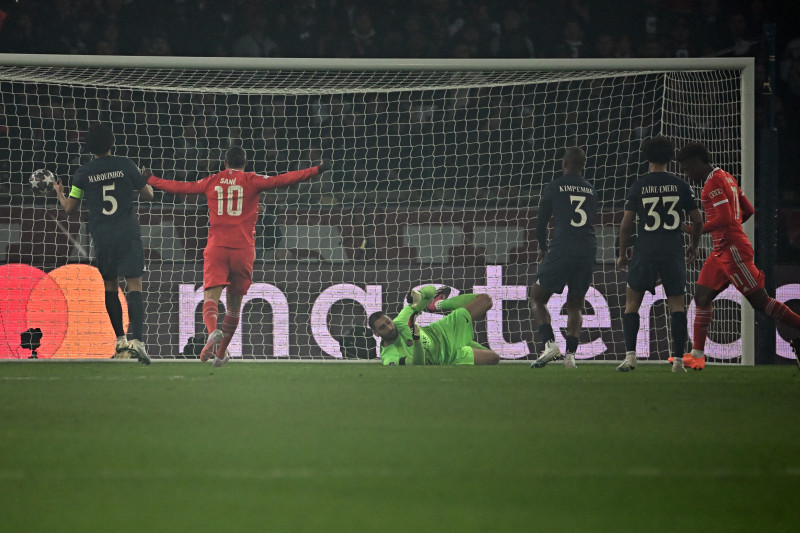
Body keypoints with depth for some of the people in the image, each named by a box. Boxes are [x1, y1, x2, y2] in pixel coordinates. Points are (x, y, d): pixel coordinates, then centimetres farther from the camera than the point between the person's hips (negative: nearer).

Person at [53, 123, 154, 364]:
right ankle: (136, 339, -22)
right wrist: (146, 179, 29)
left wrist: (59, 193, 29)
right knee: (134, 285, -5)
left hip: (102, 238, 1)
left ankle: (121, 339, 14)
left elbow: (69, 207, 8)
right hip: (129, 235, -1)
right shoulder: (126, 165, -1)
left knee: (110, 287, 16)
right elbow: (148, 194, 7)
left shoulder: (83, 173, 0)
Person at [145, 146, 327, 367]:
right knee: (234, 305, 14)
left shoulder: (212, 182, 11)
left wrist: (150, 179, 32)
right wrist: (316, 171, -2)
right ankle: (221, 353, 21)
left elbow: (180, 187, 17)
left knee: (210, 298, -10)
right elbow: (281, 180, -5)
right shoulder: (251, 181, 4)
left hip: (216, 249, 0)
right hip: (243, 249, 0)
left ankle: (213, 331, -41)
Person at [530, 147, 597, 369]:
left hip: (562, 249, -4)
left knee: (538, 300, 7)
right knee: (575, 304, 14)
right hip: (588, 250, 4)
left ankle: (550, 343, -13)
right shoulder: (591, 190, 14)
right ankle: (571, 353, 1)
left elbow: (541, 224, 5)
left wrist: (542, 249, 24)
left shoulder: (553, 188, 1)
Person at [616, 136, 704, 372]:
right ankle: (678, 359, -1)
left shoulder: (638, 186, 0)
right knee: (677, 304, 6)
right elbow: (698, 220, 5)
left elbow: (626, 224, -2)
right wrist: (694, 245, 23)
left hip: (645, 253, -1)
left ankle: (630, 355, -3)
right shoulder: (680, 185, 3)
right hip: (673, 253, 1)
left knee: (632, 302, 9)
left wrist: (622, 253, 10)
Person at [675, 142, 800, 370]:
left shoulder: (714, 183, -15)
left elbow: (724, 219, -23)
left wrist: (699, 229, -13)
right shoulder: (726, 178, 16)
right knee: (702, 297, 7)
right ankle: (697, 355, 7)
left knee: (760, 301, -8)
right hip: (722, 251, 10)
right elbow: (748, 210, 19)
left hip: (733, 250, -10)